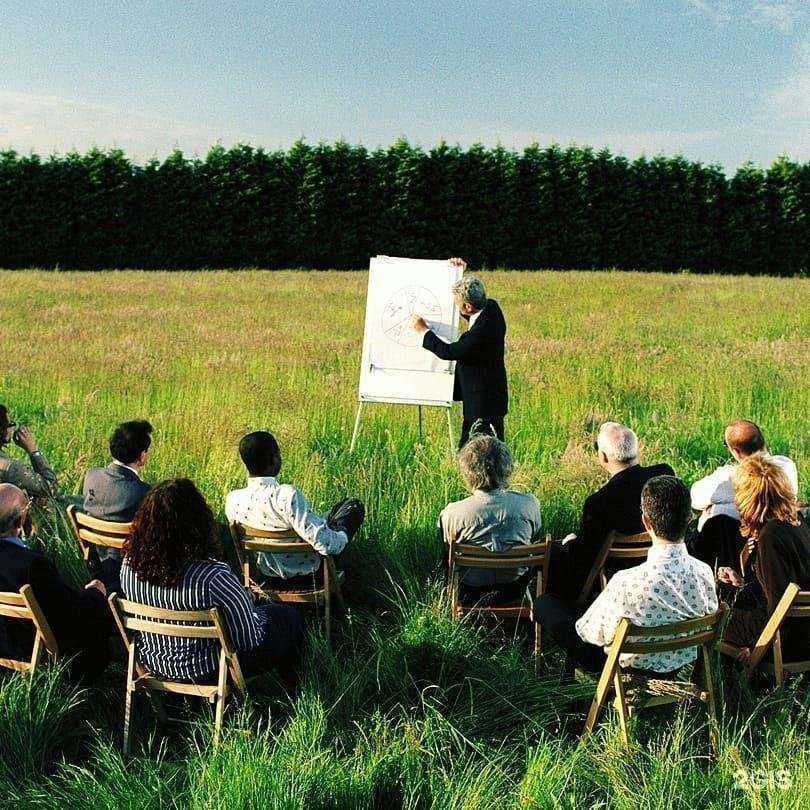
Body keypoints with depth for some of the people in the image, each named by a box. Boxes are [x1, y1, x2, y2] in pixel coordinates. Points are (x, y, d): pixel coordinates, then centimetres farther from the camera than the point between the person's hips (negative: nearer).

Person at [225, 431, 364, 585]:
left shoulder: (232, 500, -19)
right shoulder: (288, 496, -39)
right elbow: (324, 543, -37)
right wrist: (342, 536, -13)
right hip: (307, 572, -6)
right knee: (354, 505, 15)